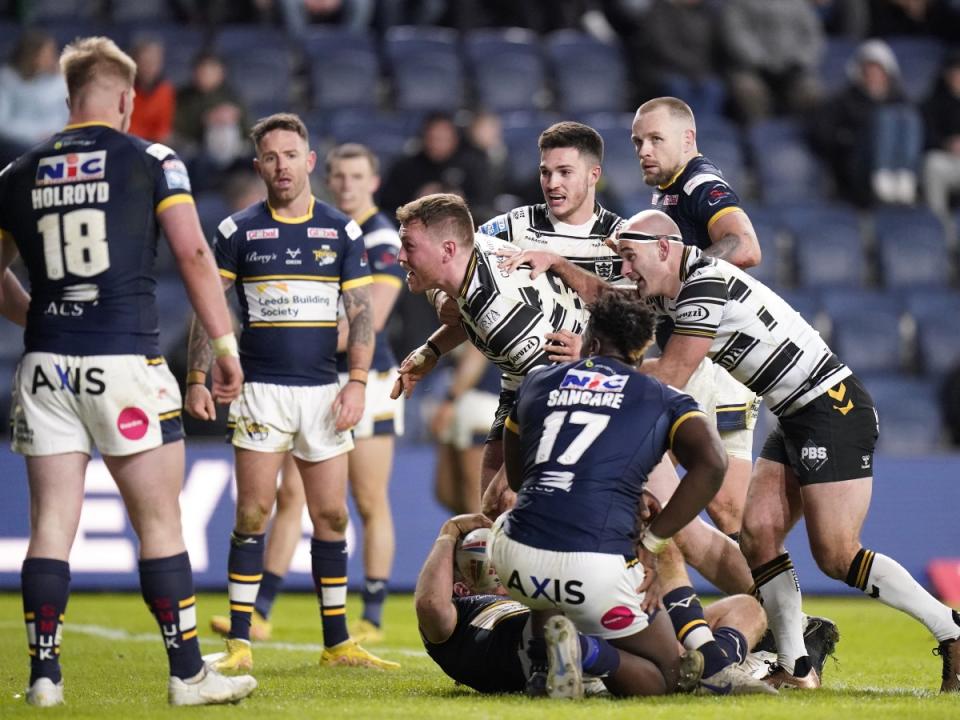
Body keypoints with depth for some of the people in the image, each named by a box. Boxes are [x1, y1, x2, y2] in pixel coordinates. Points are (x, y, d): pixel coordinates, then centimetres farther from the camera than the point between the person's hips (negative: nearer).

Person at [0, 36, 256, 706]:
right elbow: (193, 254, -6)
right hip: (125, 361, -3)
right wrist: (225, 343, -1)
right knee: (161, 525, 3)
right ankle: (188, 674, 6)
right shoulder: (151, 161, 1)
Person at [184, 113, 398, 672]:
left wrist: (358, 382, -5)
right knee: (253, 513, -6)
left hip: (323, 390, 2)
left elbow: (362, 311, 6)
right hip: (260, 390, -2)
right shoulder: (238, 231, 2)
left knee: (331, 515, 4)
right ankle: (239, 643, -2)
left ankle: (337, 643, 11)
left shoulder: (342, 231, 6)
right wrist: (197, 379, -3)